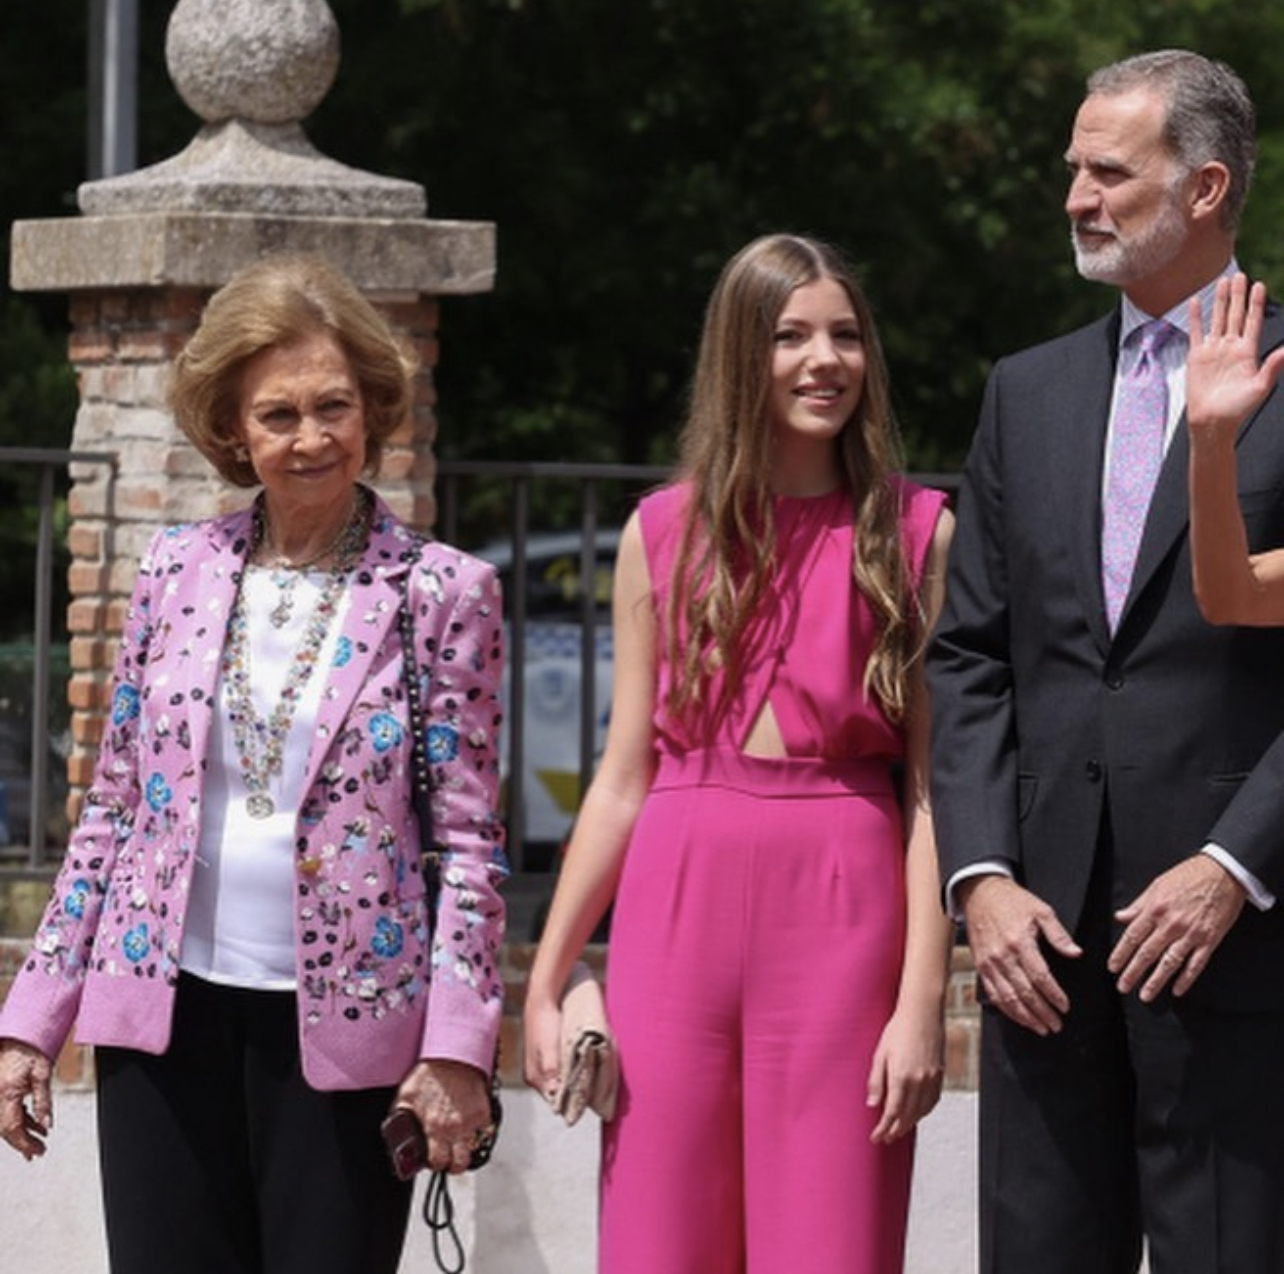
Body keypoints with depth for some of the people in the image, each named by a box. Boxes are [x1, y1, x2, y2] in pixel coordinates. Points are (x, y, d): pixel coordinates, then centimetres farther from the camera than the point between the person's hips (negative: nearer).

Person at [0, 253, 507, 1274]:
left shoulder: (440, 593, 0)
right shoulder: (176, 575, 8)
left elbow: (469, 838, -2)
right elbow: (113, 807, 12)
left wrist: (457, 1045, -9)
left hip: (344, 1025, -3)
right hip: (167, 1006, 3)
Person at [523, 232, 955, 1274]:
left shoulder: (916, 536, 2)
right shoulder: (665, 534, 8)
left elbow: (933, 786, -2)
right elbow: (623, 778, 11)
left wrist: (922, 999, -10)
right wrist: (544, 984, 7)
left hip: (840, 913, -2)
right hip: (677, 905, 2)